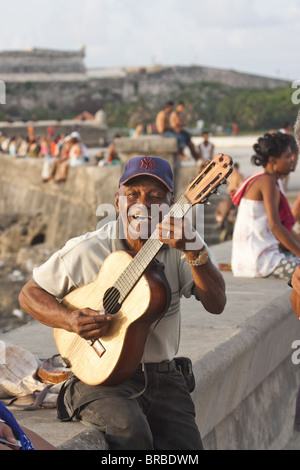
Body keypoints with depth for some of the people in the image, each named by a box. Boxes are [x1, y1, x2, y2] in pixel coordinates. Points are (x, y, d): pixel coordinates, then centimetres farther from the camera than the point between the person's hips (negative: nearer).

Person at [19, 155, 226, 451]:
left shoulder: (180, 248, 1)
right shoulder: (86, 251, -5)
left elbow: (216, 304, -14)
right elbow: (30, 293, 4)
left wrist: (194, 251, -30)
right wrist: (69, 320, -16)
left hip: (163, 376, 3)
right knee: (130, 430, -31)